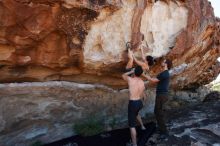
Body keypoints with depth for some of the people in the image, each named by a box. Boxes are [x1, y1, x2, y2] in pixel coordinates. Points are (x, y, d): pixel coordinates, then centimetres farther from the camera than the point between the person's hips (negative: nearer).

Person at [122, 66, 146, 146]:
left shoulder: (130, 79, -15)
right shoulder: (142, 82, 3)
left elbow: (123, 75, 9)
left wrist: (131, 71, 14)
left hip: (132, 104, -7)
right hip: (140, 103, 7)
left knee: (132, 125, 4)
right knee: (136, 113, 41)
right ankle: (142, 126, 59)